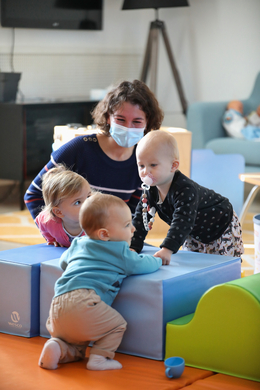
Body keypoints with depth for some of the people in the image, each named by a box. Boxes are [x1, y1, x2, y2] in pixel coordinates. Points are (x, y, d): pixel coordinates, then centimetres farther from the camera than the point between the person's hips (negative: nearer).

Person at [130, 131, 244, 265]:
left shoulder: (185, 190, -40)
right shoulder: (150, 190, -15)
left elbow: (182, 221, -50)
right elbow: (140, 220, -10)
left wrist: (167, 249, -61)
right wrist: (133, 247, -20)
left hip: (221, 228, -7)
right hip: (195, 234, 7)